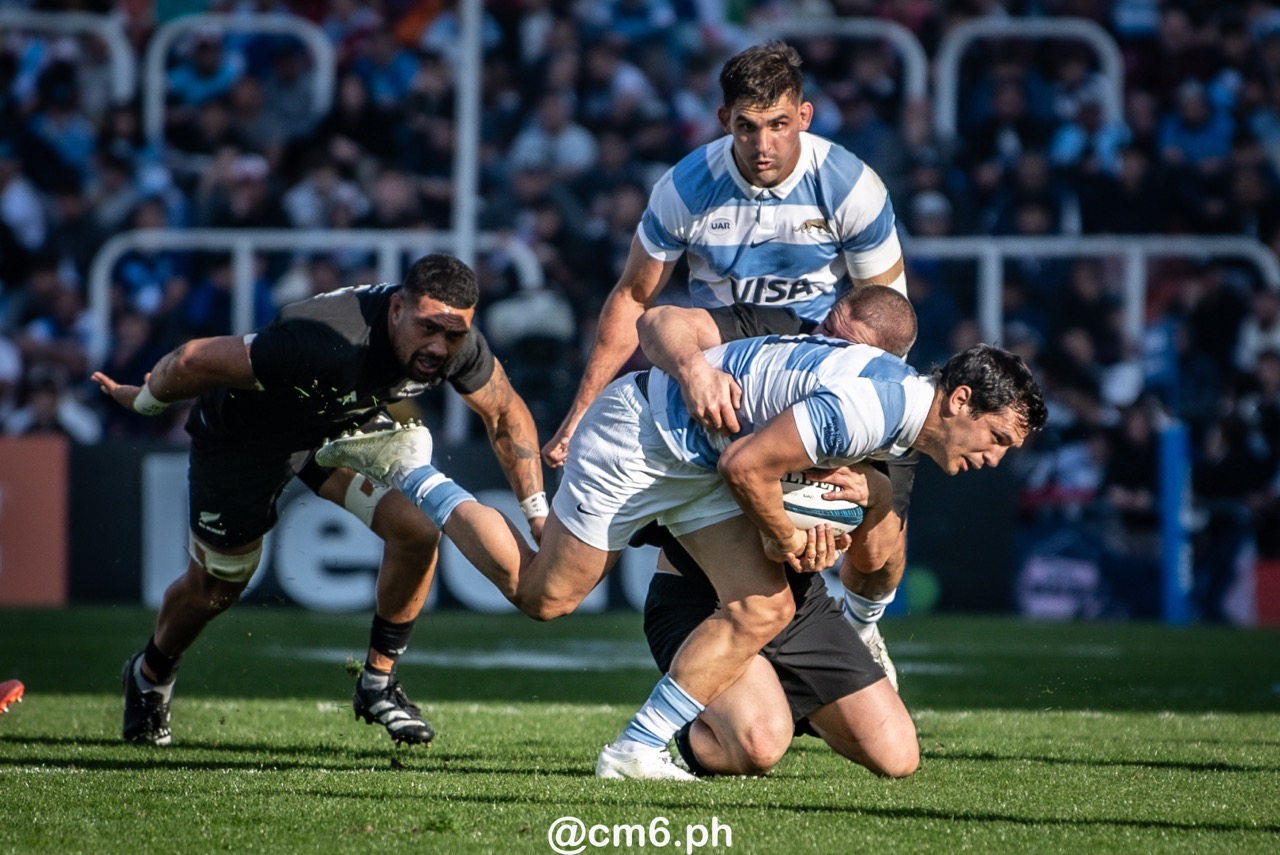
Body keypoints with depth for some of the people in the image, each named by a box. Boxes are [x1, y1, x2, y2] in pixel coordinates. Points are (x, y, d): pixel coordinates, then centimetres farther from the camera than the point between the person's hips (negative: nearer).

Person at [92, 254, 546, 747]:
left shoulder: (460, 346, -26)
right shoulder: (332, 347, -45)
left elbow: (505, 412, -2)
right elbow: (196, 361, -35)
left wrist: (537, 512, -7)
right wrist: (144, 401, -15)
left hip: (347, 423, 5)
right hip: (244, 433, -5)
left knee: (417, 529, -17)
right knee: (215, 587, 10)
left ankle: (378, 683, 3)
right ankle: (150, 678, 43)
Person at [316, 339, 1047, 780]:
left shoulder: (901, 398, 1)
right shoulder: (866, 411, -32)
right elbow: (746, 465, -29)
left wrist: (813, 528, -4)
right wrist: (785, 536, -12)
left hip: (698, 463, 9)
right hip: (643, 434, -9)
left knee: (765, 611, -6)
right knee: (542, 594, 1)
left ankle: (638, 750, -2)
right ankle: (407, 469, 18)